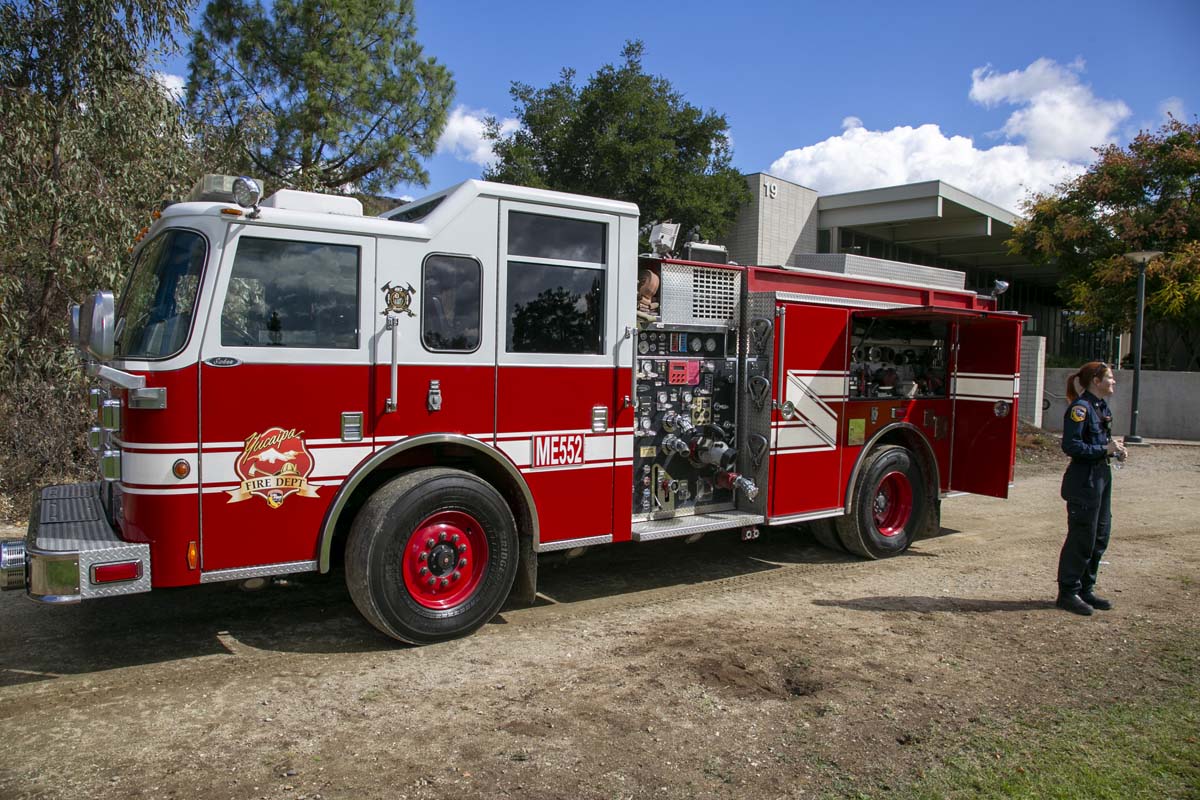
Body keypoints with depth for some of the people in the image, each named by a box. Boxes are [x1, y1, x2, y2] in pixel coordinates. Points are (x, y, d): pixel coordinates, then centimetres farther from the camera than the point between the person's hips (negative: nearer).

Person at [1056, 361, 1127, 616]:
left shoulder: (1101, 406, 13)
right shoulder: (1080, 407, -15)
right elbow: (1071, 445, -22)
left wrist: (1114, 449, 4)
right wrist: (1104, 450, -21)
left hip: (1101, 477, 10)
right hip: (1083, 481, -10)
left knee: (1100, 535, 13)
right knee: (1081, 538, -3)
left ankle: (1086, 590, 24)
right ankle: (1068, 593, 8)